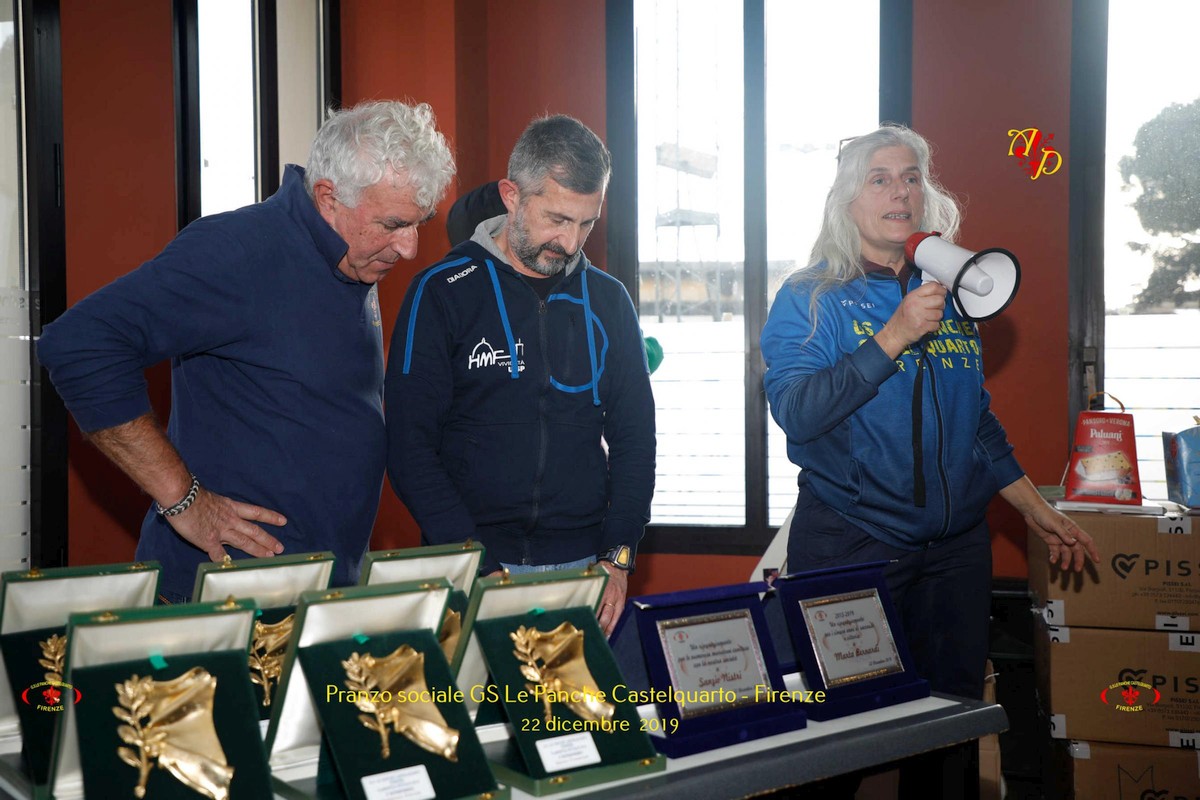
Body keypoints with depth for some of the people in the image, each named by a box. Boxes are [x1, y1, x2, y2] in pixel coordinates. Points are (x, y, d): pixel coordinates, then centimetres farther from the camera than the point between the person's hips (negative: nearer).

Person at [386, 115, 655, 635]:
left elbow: (634, 436, 12)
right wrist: (479, 567, -15)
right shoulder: (442, 292, -3)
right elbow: (409, 446, -7)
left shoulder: (607, 300, 8)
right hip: (471, 570, -3)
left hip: (584, 567, 3)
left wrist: (618, 554, -2)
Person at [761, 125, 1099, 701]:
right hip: (850, 544, -4)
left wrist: (1035, 509, 16)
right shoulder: (809, 298, -4)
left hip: (956, 545, 5)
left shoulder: (949, 296, 11)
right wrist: (894, 337, -22)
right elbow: (795, 413, -19)